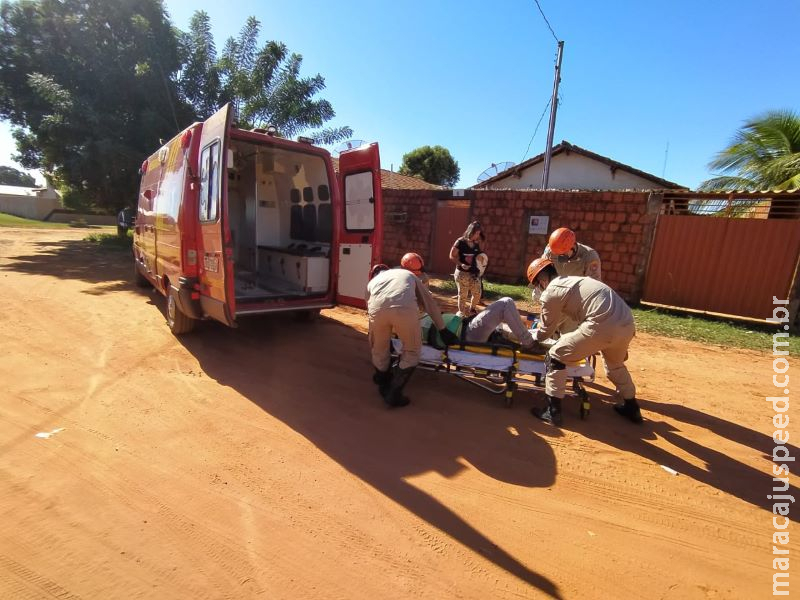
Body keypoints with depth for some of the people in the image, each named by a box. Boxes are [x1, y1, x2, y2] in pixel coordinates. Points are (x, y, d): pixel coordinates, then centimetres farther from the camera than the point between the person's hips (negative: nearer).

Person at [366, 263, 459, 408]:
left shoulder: (371, 282, 39)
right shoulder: (408, 274, 40)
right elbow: (430, 303, 36)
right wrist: (443, 330, 40)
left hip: (377, 309, 2)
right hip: (404, 309, -1)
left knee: (379, 351, 27)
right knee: (411, 352, 20)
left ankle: (384, 386, 43)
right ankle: (394, 394, 21)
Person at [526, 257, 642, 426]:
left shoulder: (550, 293, 3)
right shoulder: (574, 280, 28)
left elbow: (546, 331, 14)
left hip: (603, 327, -9)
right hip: (627, 324, 9)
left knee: (555, 357, 6)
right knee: (615, 363, 36)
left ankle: (553, 411, 9)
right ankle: (631, 407, 51)